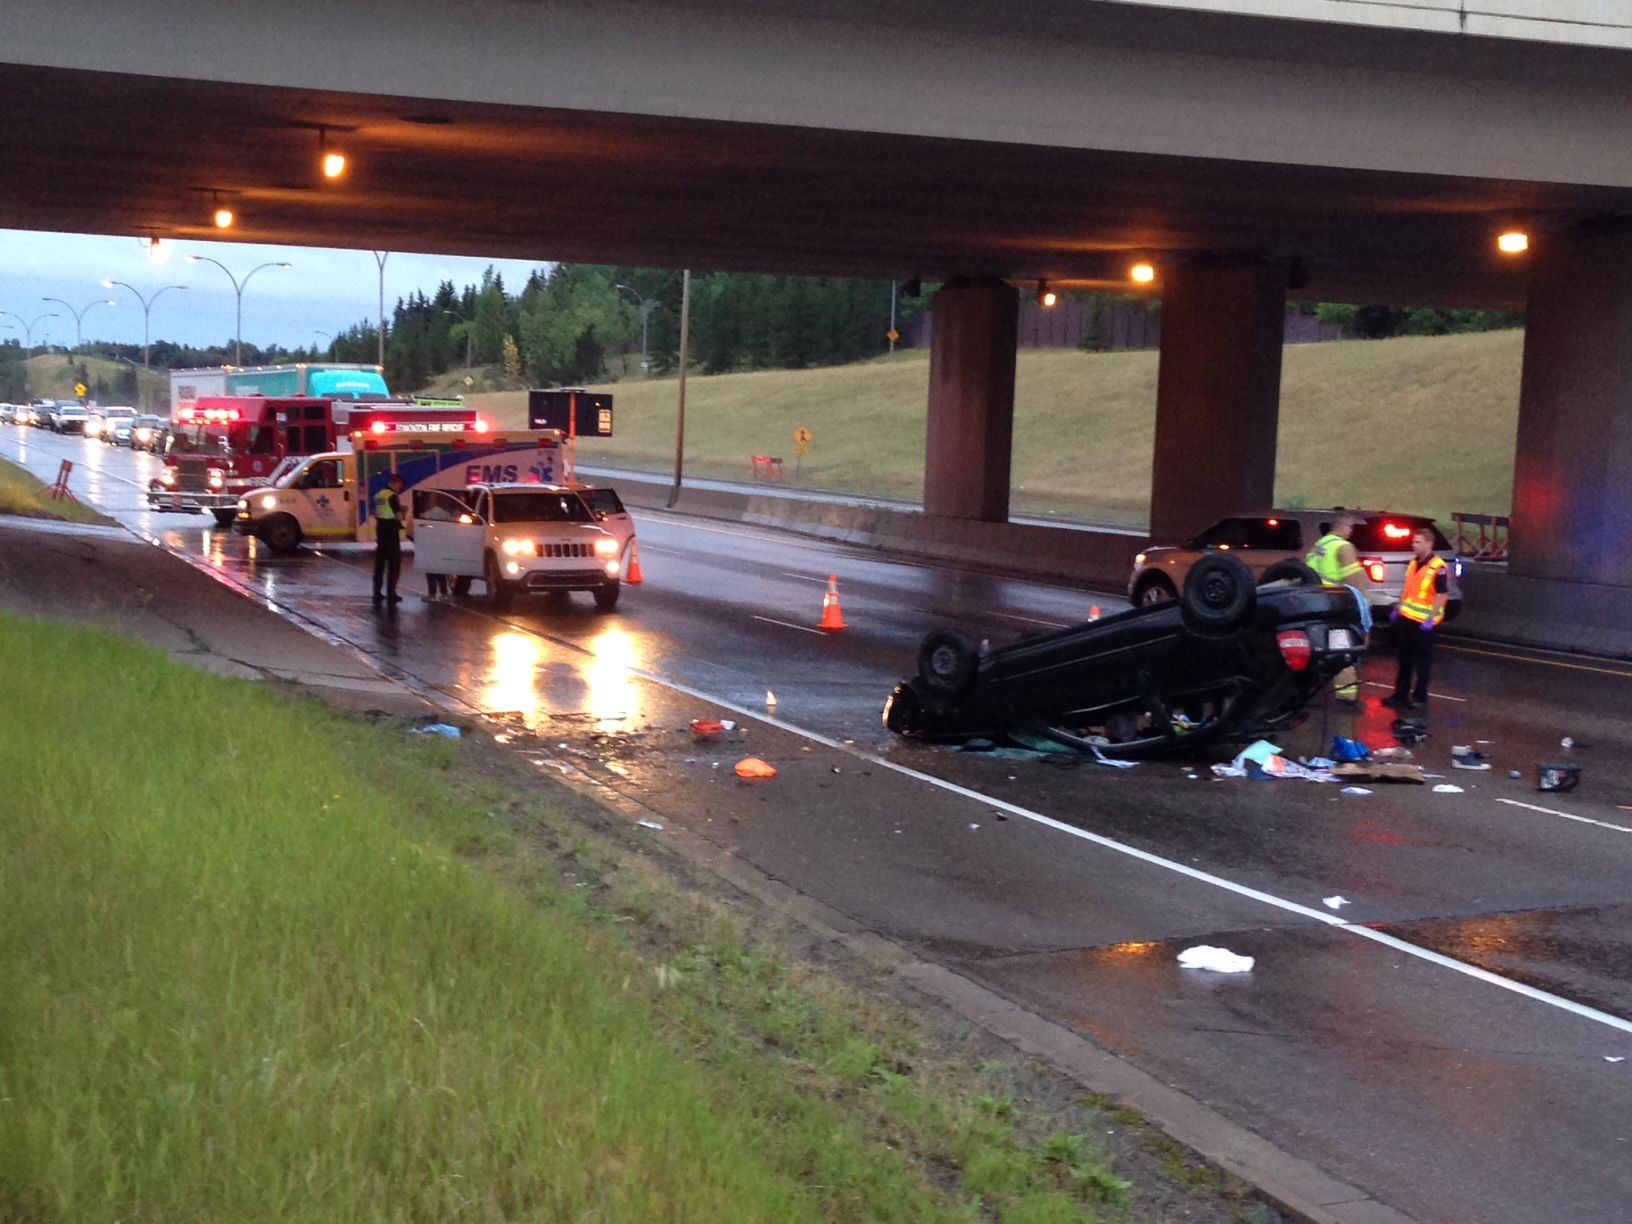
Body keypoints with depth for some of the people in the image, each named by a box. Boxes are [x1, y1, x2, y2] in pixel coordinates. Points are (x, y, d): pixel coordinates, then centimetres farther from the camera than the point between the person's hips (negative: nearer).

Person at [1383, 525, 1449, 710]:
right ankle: (1400, 694, 22)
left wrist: (1430, 619, -23)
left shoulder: (1438, 568, -17)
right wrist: (1398, 609, 16)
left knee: (1423, 660, 3)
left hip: (1424, 622, -8)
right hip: (1407, 617, 8)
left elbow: (1442, 595, -19)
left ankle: (1420, 697, 11)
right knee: (1405, 659, 14)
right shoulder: (1413, 562, 8)